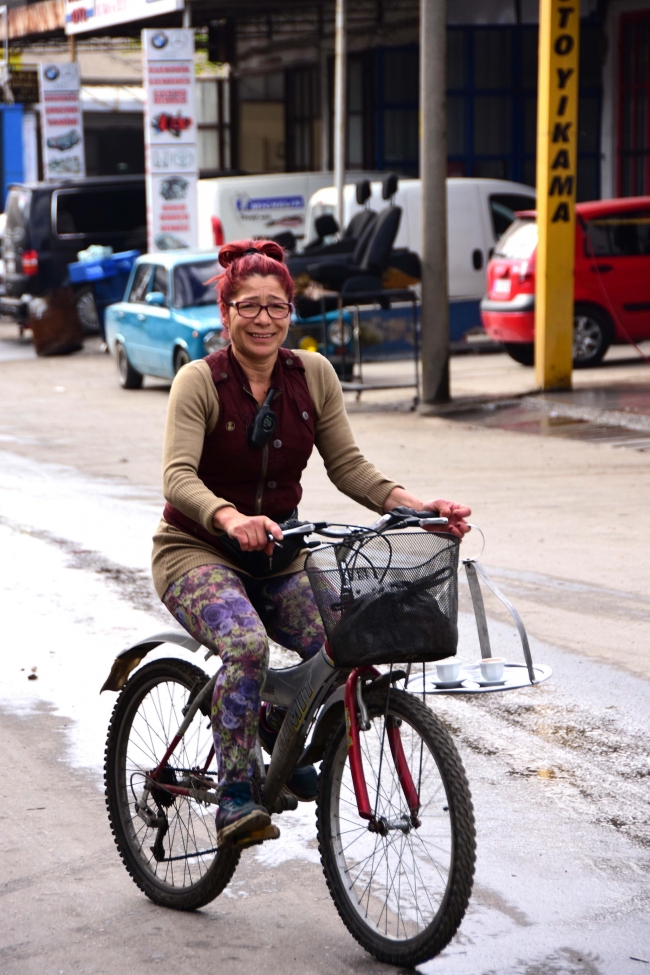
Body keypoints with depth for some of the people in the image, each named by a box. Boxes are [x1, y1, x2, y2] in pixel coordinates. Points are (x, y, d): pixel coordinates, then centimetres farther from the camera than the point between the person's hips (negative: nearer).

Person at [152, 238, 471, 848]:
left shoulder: (313, 375, 0)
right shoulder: (200, 381, -13)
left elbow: (347, 465, 0)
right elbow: (178, 477, -26)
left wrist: (413, 504, -17)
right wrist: (231, 519, -47)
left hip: (276, 556, 5)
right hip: (198, 552, -5)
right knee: (247, 644, -34)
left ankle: (282, 742, 12)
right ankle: (235, 798, -24)